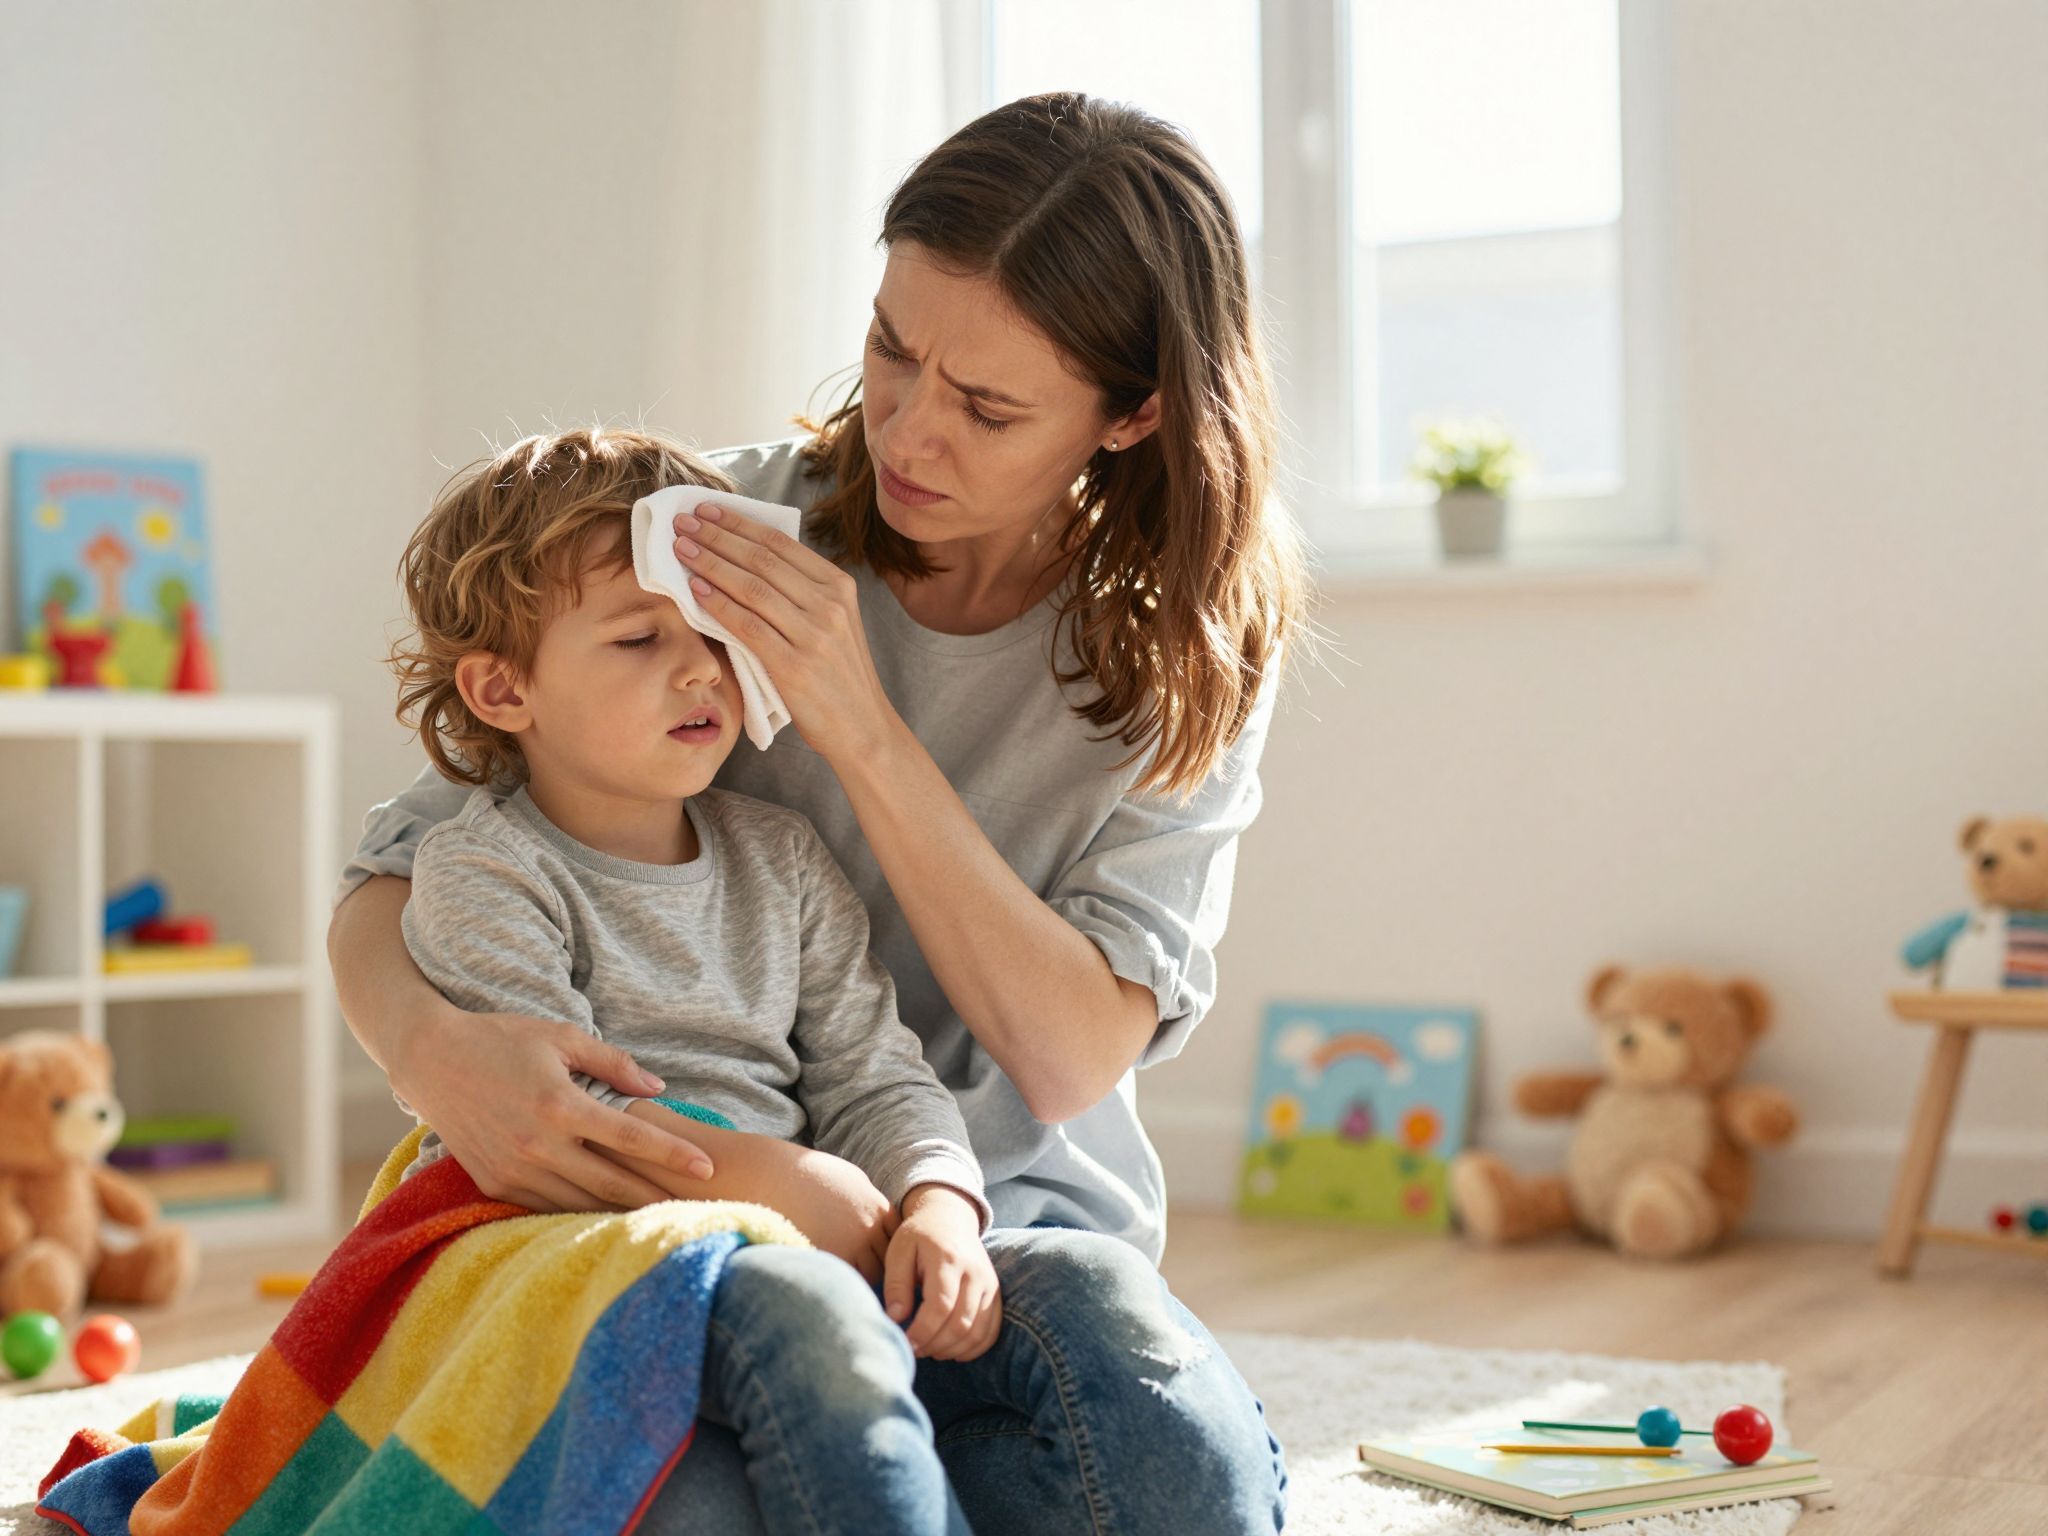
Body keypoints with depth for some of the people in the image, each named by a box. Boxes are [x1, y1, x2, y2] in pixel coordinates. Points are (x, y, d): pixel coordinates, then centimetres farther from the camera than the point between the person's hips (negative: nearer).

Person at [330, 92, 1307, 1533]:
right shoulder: (739, 536, -5)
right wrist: (440, 1048, -28)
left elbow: (1068, 1059, -13)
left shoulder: (1193, 649, -3)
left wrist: (859, 723, -22)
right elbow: (395, 878, -3)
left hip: (1012, 1211, 2)